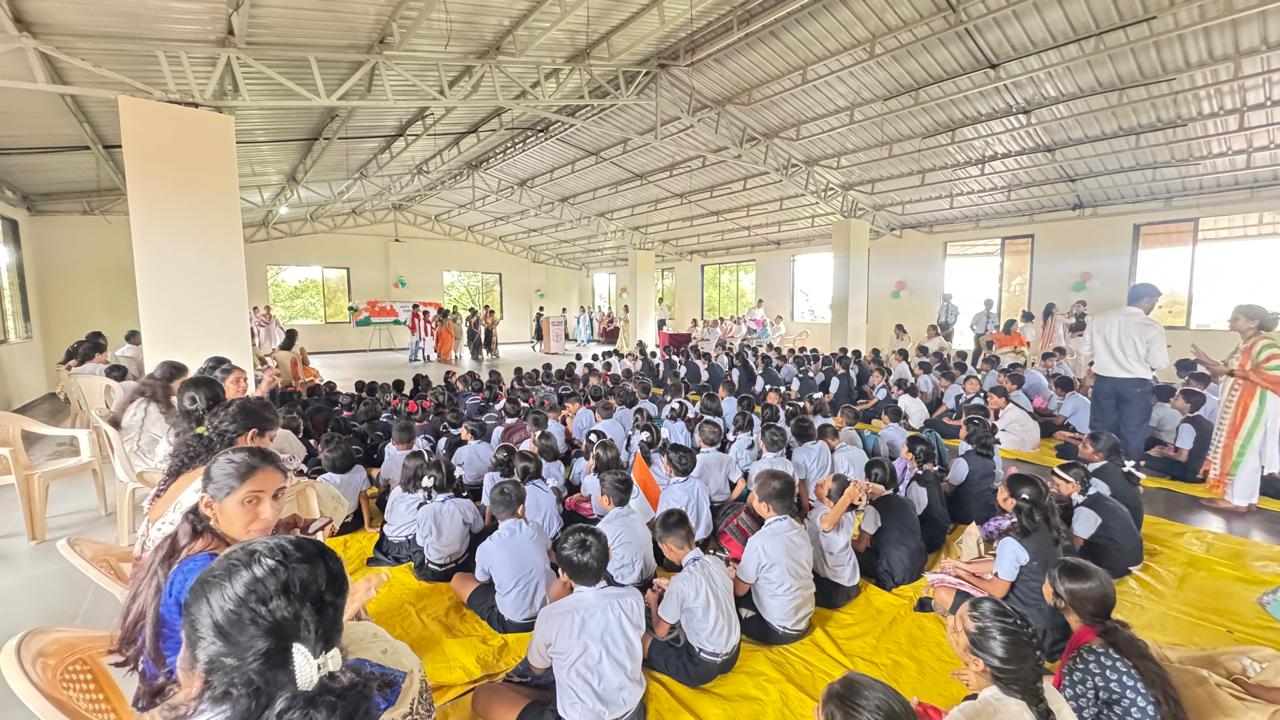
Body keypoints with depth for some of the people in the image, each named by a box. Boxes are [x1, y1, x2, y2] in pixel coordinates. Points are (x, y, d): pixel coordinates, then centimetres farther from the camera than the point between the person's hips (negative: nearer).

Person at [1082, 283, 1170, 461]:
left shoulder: (1100, 320, 0)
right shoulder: (1152, 327, -10)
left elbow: (1085, 353, 4)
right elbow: (1158, 364, -8)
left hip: (1103, 381, 3)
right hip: (1135, 384, -3)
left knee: (1100, 429, 13)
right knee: (1132, 432, 9)